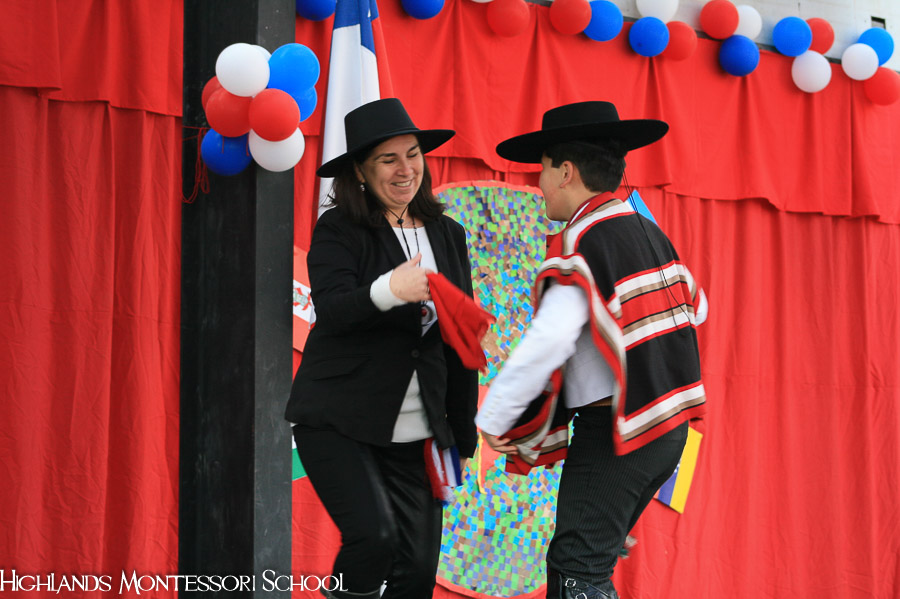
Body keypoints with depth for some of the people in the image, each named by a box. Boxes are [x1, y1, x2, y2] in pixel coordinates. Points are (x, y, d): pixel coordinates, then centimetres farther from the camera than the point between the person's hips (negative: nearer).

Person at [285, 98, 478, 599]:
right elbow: (332, 311, -19)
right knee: (374, 537, -22)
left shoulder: (448, 235, 12)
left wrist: (463, 433, 14)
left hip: (416, 434, 5)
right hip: (338, 421, -5)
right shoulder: (338, 231, -3)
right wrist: (388, 291, -39)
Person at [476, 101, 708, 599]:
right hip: (667, 429, 9)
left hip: (614, 434, -9)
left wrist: (494, 417, -19)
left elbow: (548, 341, -27)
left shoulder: (582, 244, -15)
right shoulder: (649, 232, 11)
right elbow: (693, 307, 25)